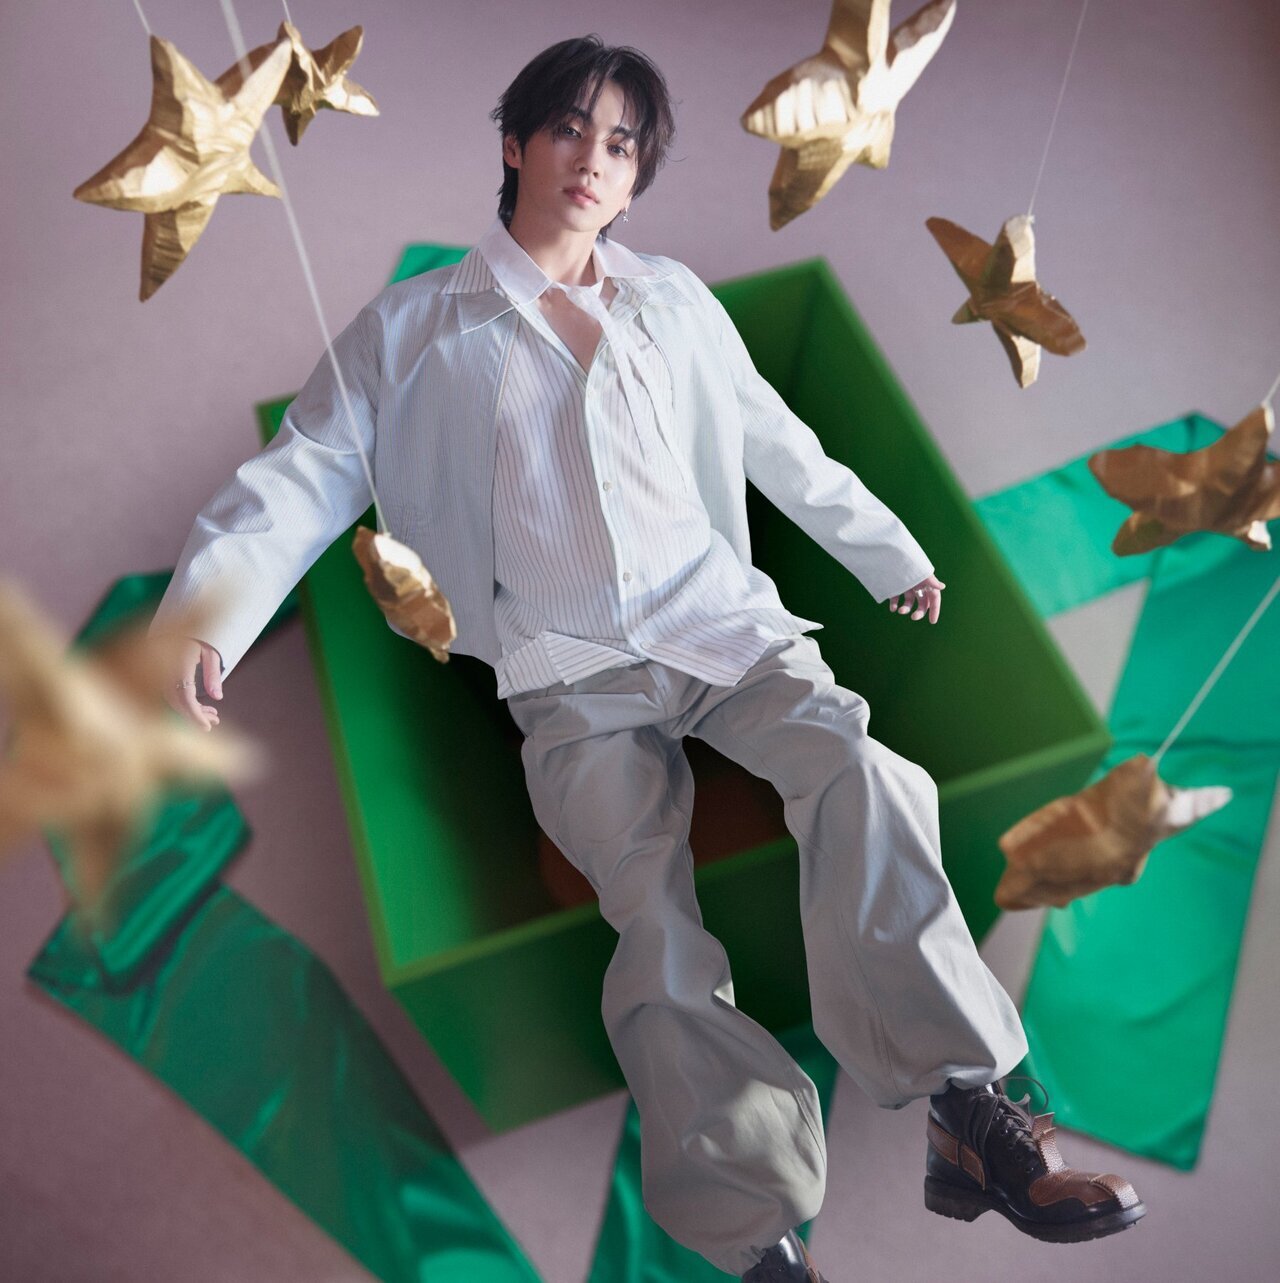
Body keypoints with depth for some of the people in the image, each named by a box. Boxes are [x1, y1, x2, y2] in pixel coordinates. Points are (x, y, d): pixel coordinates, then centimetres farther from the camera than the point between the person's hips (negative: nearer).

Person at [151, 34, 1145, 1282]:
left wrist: (889, 553, 31)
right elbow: (304, 473, 4)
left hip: (721, 620, 3)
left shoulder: (674, 301, 21)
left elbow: (781, 450, 27)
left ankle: (971, 1115, -22)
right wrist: (201, 613, -13)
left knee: (858, 773, -27)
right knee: (652, 908, -24)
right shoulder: (411, 327, 12)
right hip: (569, 673, -2)